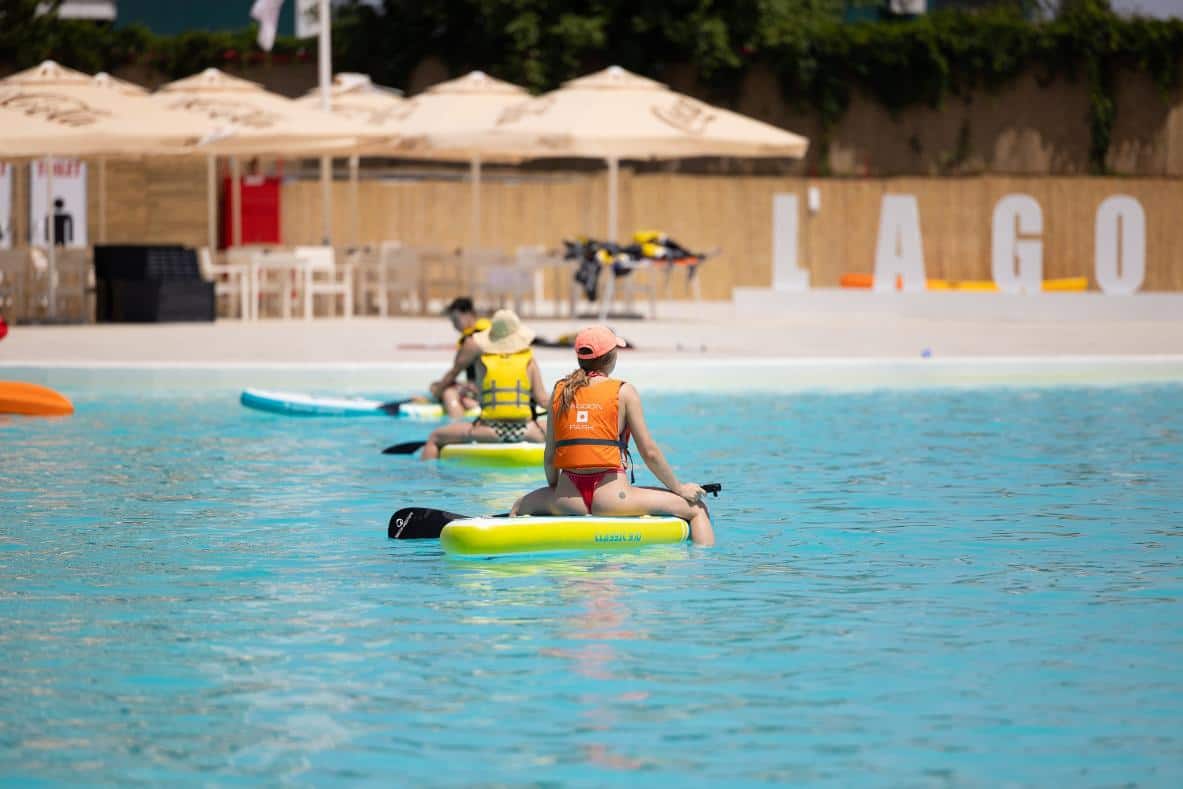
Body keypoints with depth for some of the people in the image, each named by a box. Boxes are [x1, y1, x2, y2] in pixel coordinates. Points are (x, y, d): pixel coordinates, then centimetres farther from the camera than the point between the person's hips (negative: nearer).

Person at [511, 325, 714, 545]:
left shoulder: (561, 391, 9)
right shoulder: (623, 391, -1)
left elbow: (549, 455, 10)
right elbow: (649, 452, -2)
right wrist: (679, 488, 9)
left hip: (568, 497, 4)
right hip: (611, 498, -4)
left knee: (521, 506, 36)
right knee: (696, 508, 6)